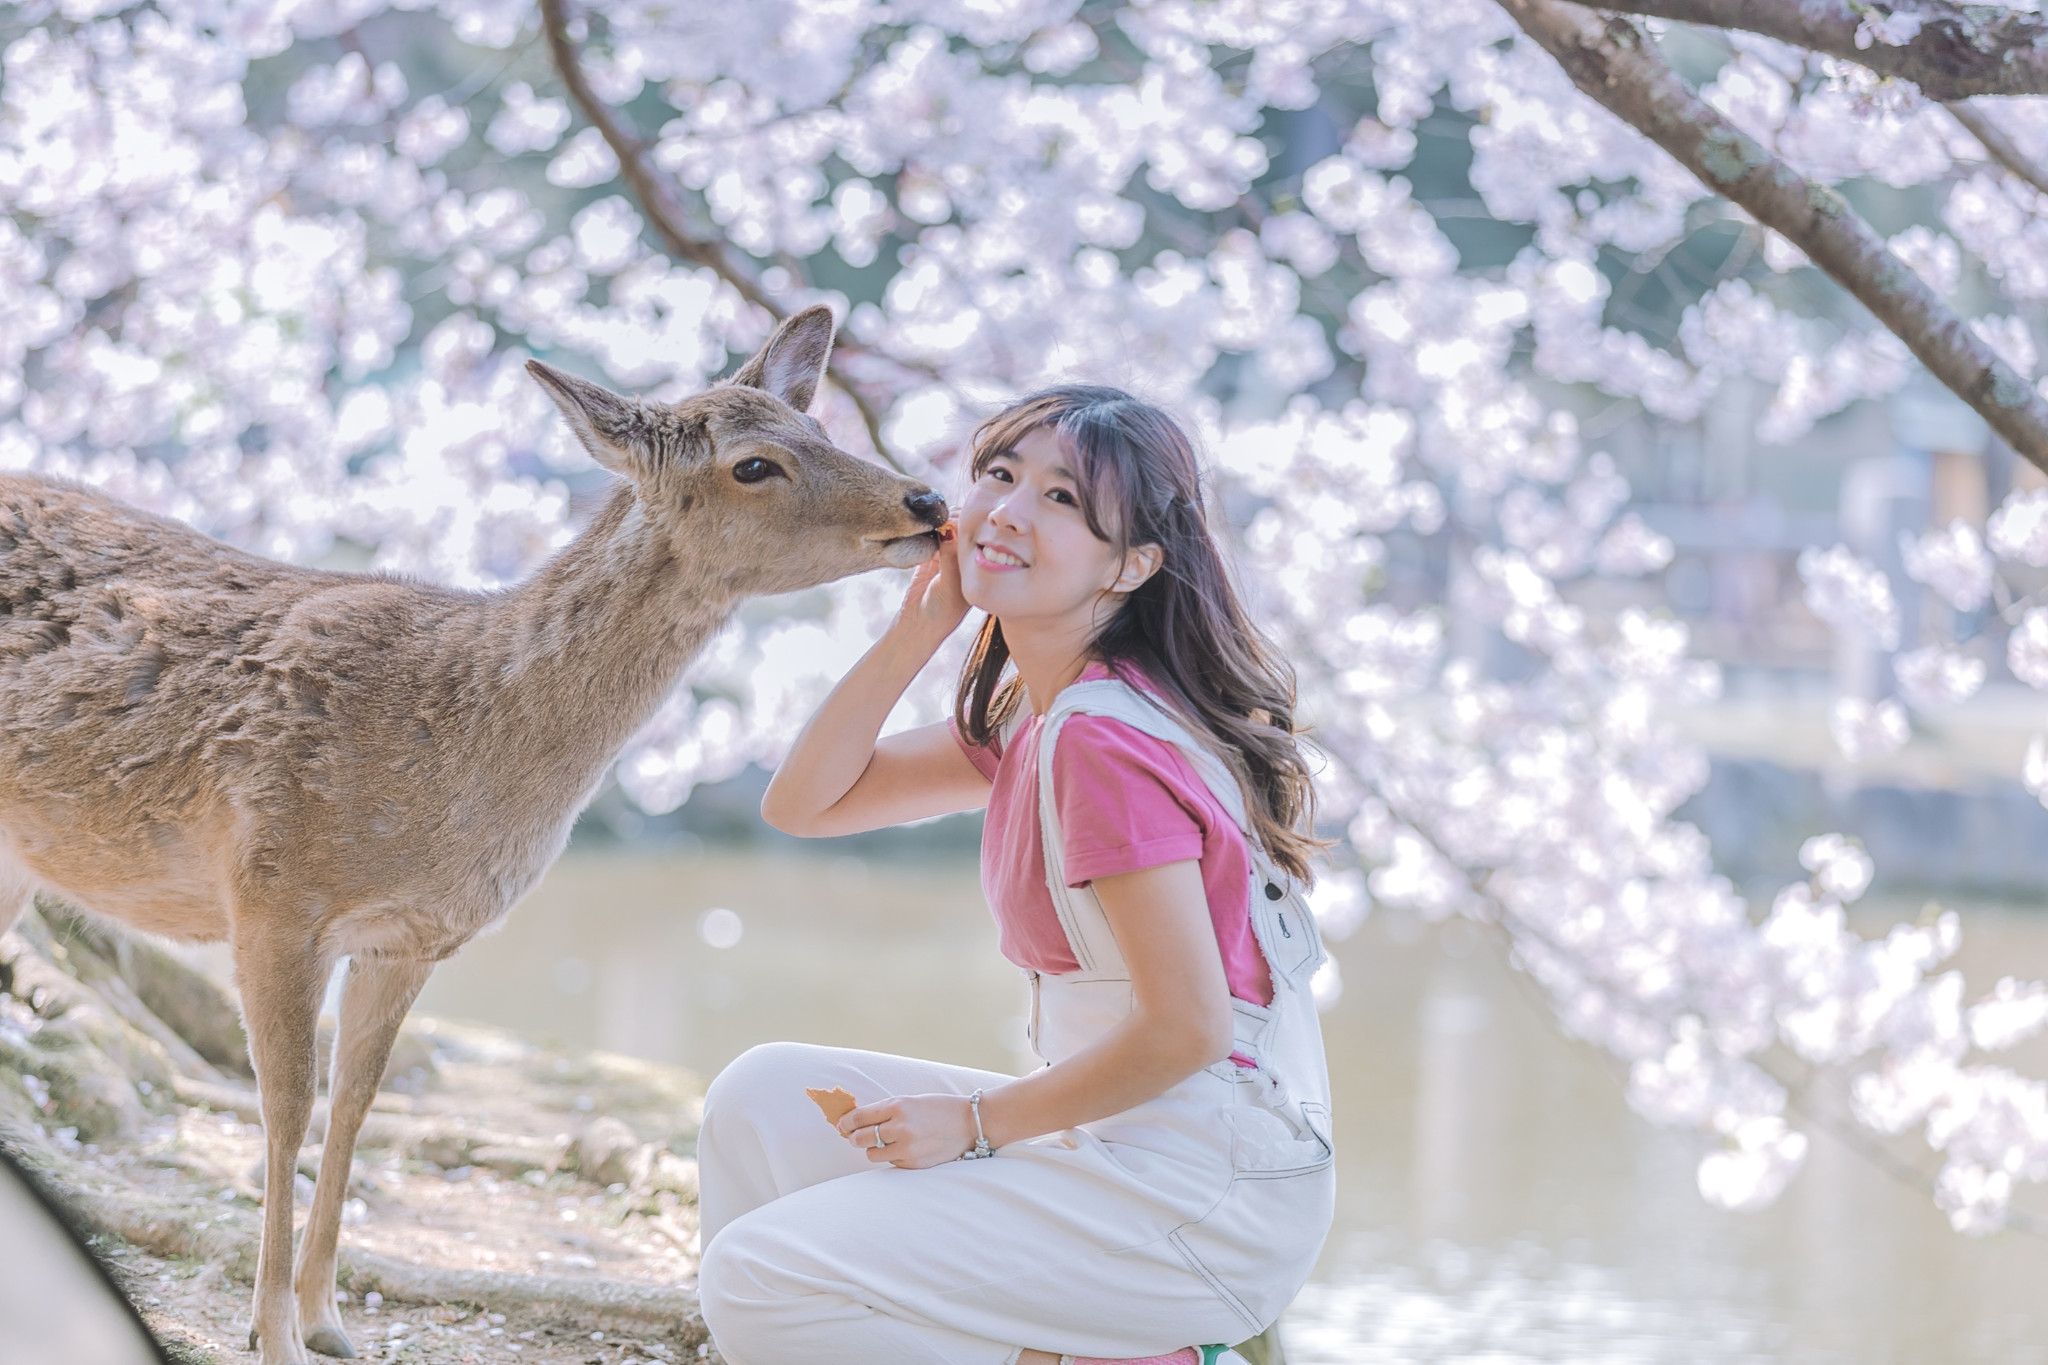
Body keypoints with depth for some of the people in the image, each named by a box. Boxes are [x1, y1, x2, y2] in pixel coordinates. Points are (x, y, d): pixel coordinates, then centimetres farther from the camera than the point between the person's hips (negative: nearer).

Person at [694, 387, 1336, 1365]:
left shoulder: (1108, 740, -19)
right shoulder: (1029, 717, 11)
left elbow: (1188, 1028, -22)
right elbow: (804, 803, 12)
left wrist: (976, 1122, -11)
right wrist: (921, 624, 1)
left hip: (1211, 1197, -10)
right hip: (1114, 1148, 10)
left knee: (756, 1283, -10)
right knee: (763, 1100, 11)